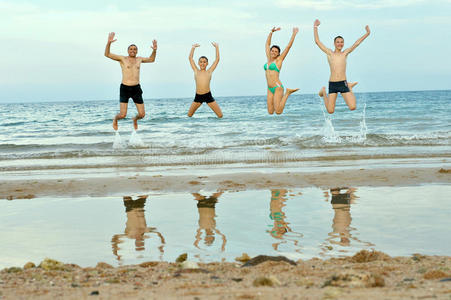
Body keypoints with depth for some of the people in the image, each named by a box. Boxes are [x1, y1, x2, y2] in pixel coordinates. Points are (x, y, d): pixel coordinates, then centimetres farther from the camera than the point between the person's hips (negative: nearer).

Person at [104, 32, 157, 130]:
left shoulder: (139, 59, 14)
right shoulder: (122, 58, 2)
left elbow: (151, 59, 30)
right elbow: (107, 54, -5)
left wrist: (154, 50, 11)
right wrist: (109, 43, -21)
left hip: (136, 89, 3)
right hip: (125, 89, -3)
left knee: (142, 114, 0)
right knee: (122, 115, -9)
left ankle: (135, 119, 38)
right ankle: (115, 119, 29)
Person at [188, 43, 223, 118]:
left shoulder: (209, 71, 7)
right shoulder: (196, 71, 10)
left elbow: (217, 59, 8)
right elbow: (190, 58, 14)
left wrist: (217, 47, 12)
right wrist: (193, 47, 19)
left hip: (208, 96, -1)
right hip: (198, 96, 1)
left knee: (220, 115, -6)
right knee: (189, 115, 1)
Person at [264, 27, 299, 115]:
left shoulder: (278, 60, -1)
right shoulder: (269, 59, 13)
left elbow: (289, 46, -3)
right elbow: (267, 44, 22)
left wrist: (294, 34, -4)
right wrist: (271, 32, 19)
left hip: (278, 87, -6)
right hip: (270, 89, 6)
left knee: (278, 112, -14)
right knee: (270, 112, 1)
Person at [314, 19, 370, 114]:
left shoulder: (345, 53, 11)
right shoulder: (329, 53, 7)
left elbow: (356, 43, 11)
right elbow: (317, 41, 5)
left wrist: (367, 34, 8)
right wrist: (315, 27, 4)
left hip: (343, 84, 1)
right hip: (332, 84, -1)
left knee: (352, 107, -8)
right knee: (330, 111, 2)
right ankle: (324, 92, 32)